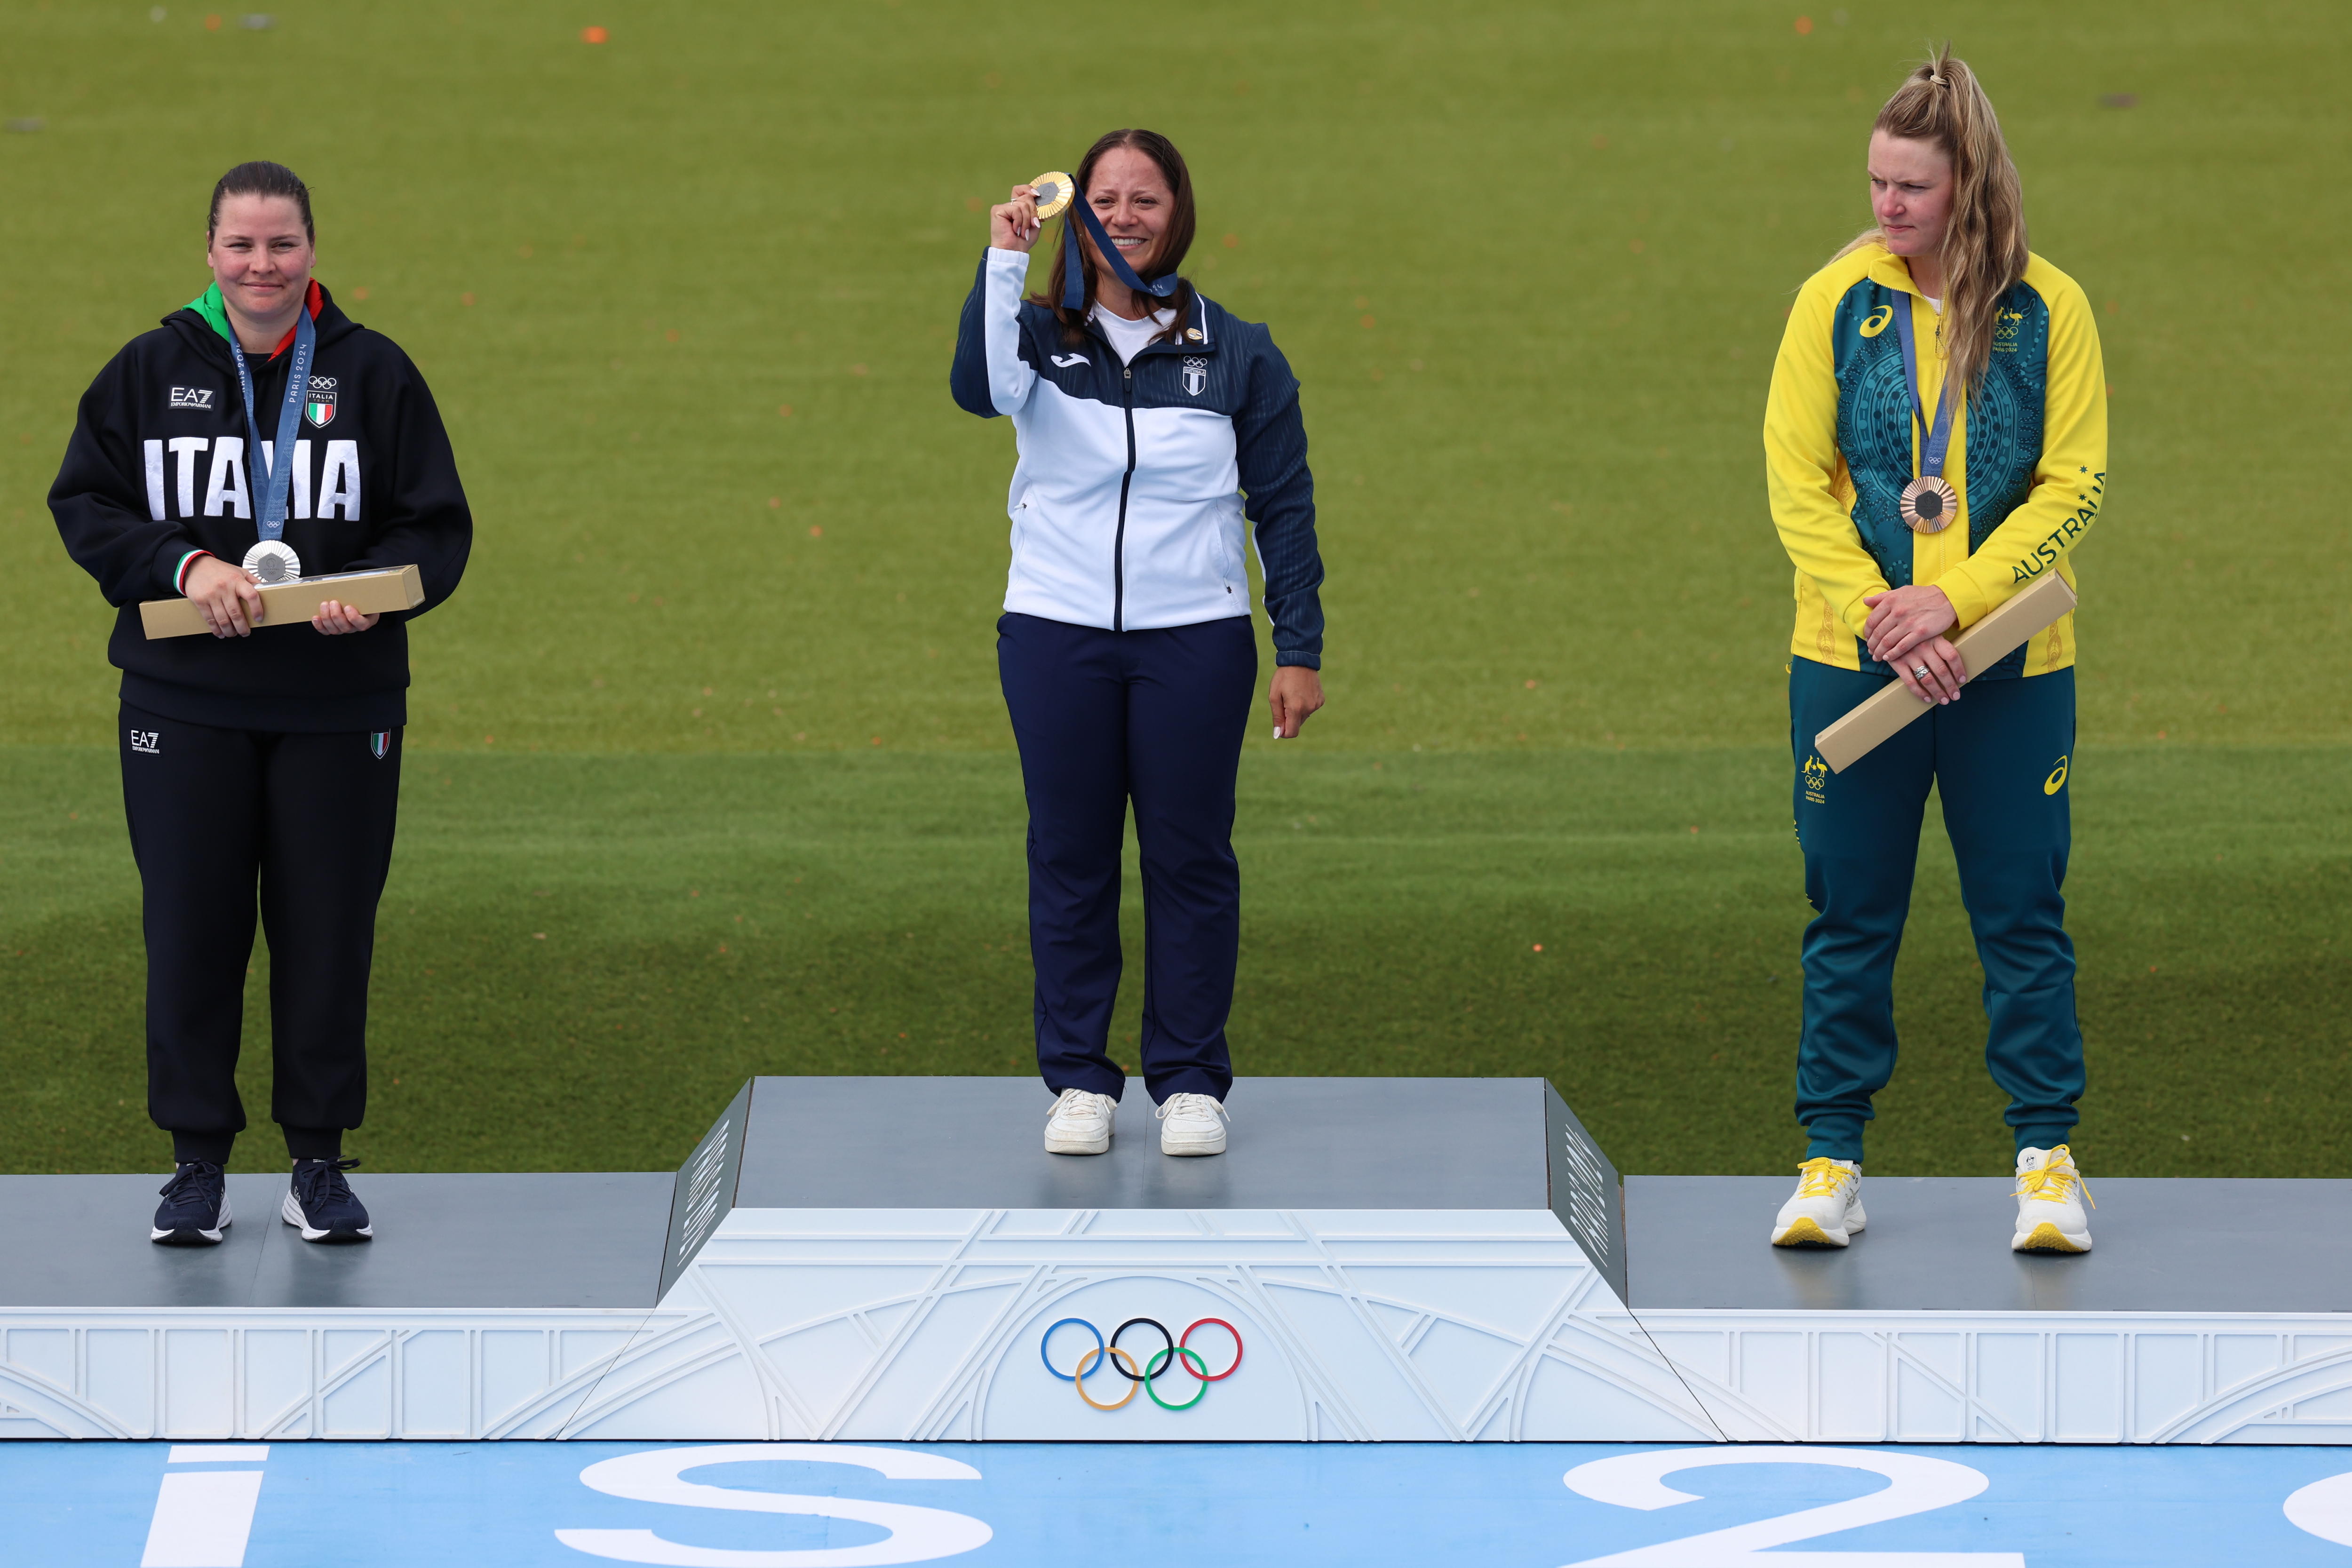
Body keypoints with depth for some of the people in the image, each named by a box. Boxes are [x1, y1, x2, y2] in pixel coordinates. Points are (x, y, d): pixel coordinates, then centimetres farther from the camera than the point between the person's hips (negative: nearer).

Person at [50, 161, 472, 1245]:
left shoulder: (374, 373, 3)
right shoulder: (150, 371, 5)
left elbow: (437, 526, 5)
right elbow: (84, 504, 5)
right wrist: (181, 565, -12)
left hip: (338, 702, 0)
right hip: (185, 703, 0)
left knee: (328, 929, 2)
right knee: (190, 929, 0)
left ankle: (319, 1164, 13)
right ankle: (197, 1164, 10)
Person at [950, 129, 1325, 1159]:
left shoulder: (1238, 356, 5)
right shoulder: (1041, 339, 4)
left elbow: (1284, 507, 7)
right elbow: (980, 388, -19)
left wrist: (1299, 648, 1)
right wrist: (1003, 261, -24)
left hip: (1195, 642, 0)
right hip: (1055, 637, 0)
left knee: (1190, 855, 1)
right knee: (1068, 856, 2)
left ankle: (1189, 1080, 9)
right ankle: (1078, 1079, 8)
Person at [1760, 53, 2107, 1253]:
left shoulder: (2048, 311, -2)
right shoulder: (1837, 301, 0)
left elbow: (2073, 485, -4)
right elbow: (1796, 477, -1)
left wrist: (1955, 600, -15)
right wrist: (1877, 611, -13)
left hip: (2009, 667, -1)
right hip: (1850, 660, 1)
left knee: (2021, 915, 2)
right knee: (1850, 916, 4)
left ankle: (2047, 1157, 10)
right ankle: (1832, 1160, 11)